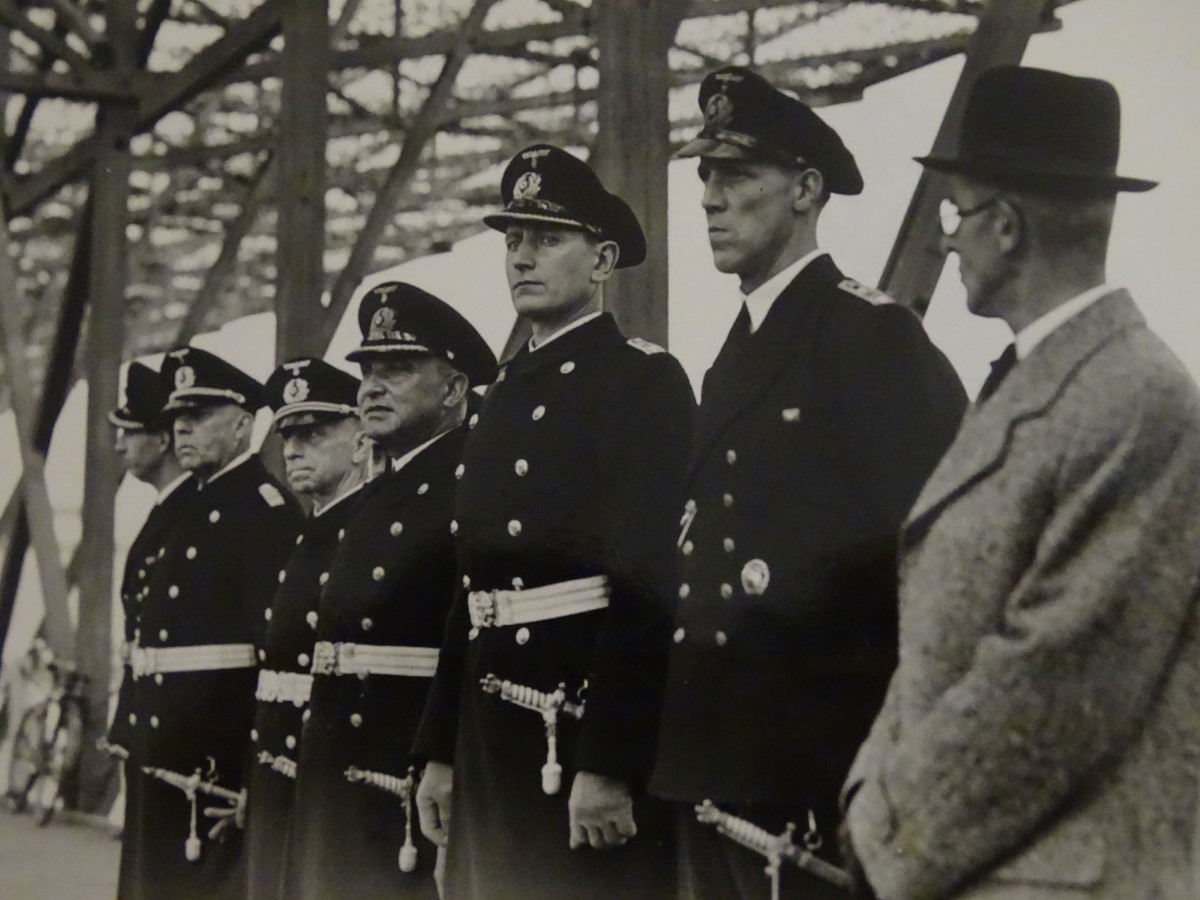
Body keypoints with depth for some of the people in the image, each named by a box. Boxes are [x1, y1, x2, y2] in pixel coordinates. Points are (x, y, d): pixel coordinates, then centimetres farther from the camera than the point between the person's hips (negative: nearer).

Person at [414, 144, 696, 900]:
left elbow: (648, 583, -16)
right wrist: (442, 750, 14)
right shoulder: (506, 395, 17)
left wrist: (608, 765, -21)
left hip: (594, 724, -7)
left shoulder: (645, 380, -7)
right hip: (496, 729, 8)